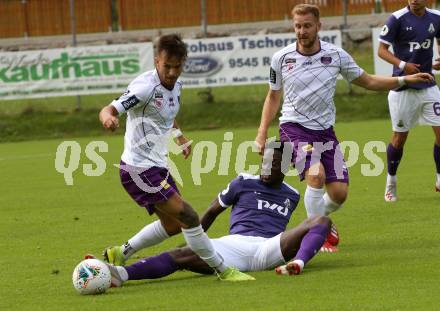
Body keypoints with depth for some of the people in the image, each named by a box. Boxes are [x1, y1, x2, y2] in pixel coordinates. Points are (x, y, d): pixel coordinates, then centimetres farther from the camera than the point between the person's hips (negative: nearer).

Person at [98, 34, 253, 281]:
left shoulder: (176, 86, 5)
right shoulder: (145, 87, -21)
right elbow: (109, 110, -28)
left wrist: (181, 137, 14)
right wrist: (109, 117, -50)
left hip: (158, 167, 9)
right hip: (139, 170, -9)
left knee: (172, 225, 19)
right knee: (188, 217, -14)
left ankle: (120, 254, 32)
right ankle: (223, 270, -6)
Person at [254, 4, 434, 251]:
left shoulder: (336, 55, -1)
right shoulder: (281, 59, -3)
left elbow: (368, 82, 10)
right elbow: (273, 97, 11)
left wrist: (404, 80, -1)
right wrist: (262, 134, 3)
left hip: (325, 131, 3)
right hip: (294, 128, -3)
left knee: (339, 192, -6)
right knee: (316, 175, -29)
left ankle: (319, 220, 28)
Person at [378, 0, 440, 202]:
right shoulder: (397, 19, -11)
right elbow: (382, 50, -10)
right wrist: (402, 65, -25)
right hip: (403, 88, -3)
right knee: (400, 137, 5)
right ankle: (391, 183, 23)